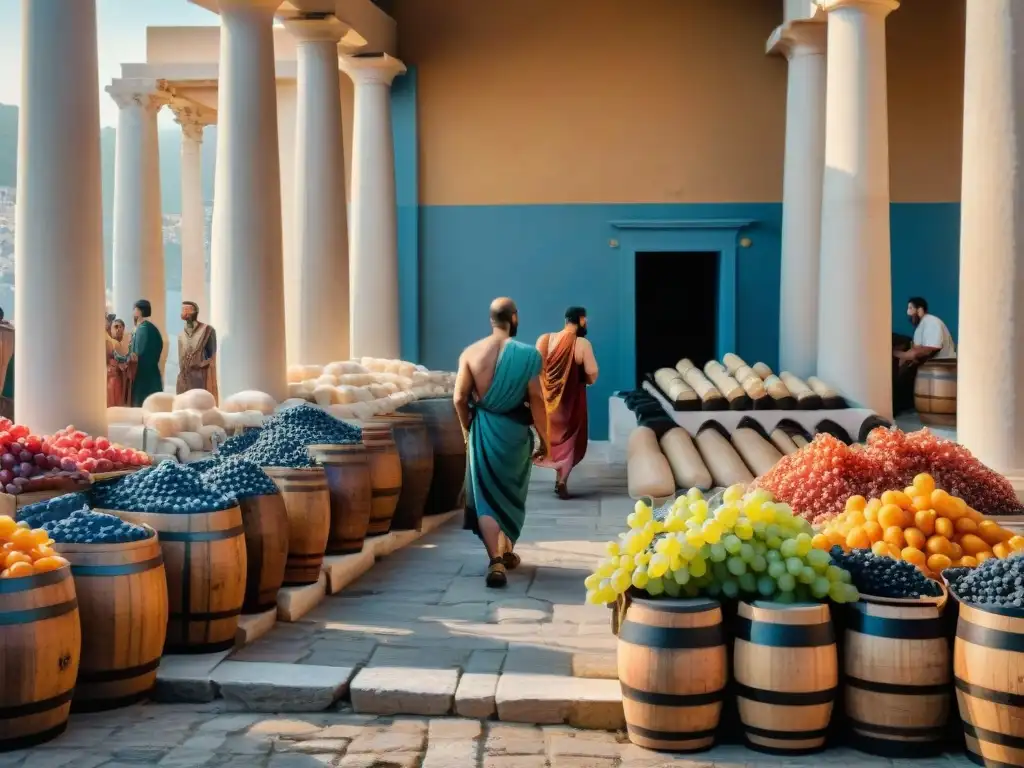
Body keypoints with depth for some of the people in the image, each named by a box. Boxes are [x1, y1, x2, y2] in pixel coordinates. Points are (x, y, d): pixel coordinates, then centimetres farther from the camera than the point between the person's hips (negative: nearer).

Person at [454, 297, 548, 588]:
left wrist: (467, 429, 13)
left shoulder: (470, 352, -3)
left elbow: (460, 398, -2)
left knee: (486, 495, 1)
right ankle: (506, 552, 33)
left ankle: (495, 560, -13)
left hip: (483, 428, 1)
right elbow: (536, 400, -10)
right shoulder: (527, 354, -9)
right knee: (512, 492, 18)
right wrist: (544, 438, -1)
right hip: (514, 429, -1)